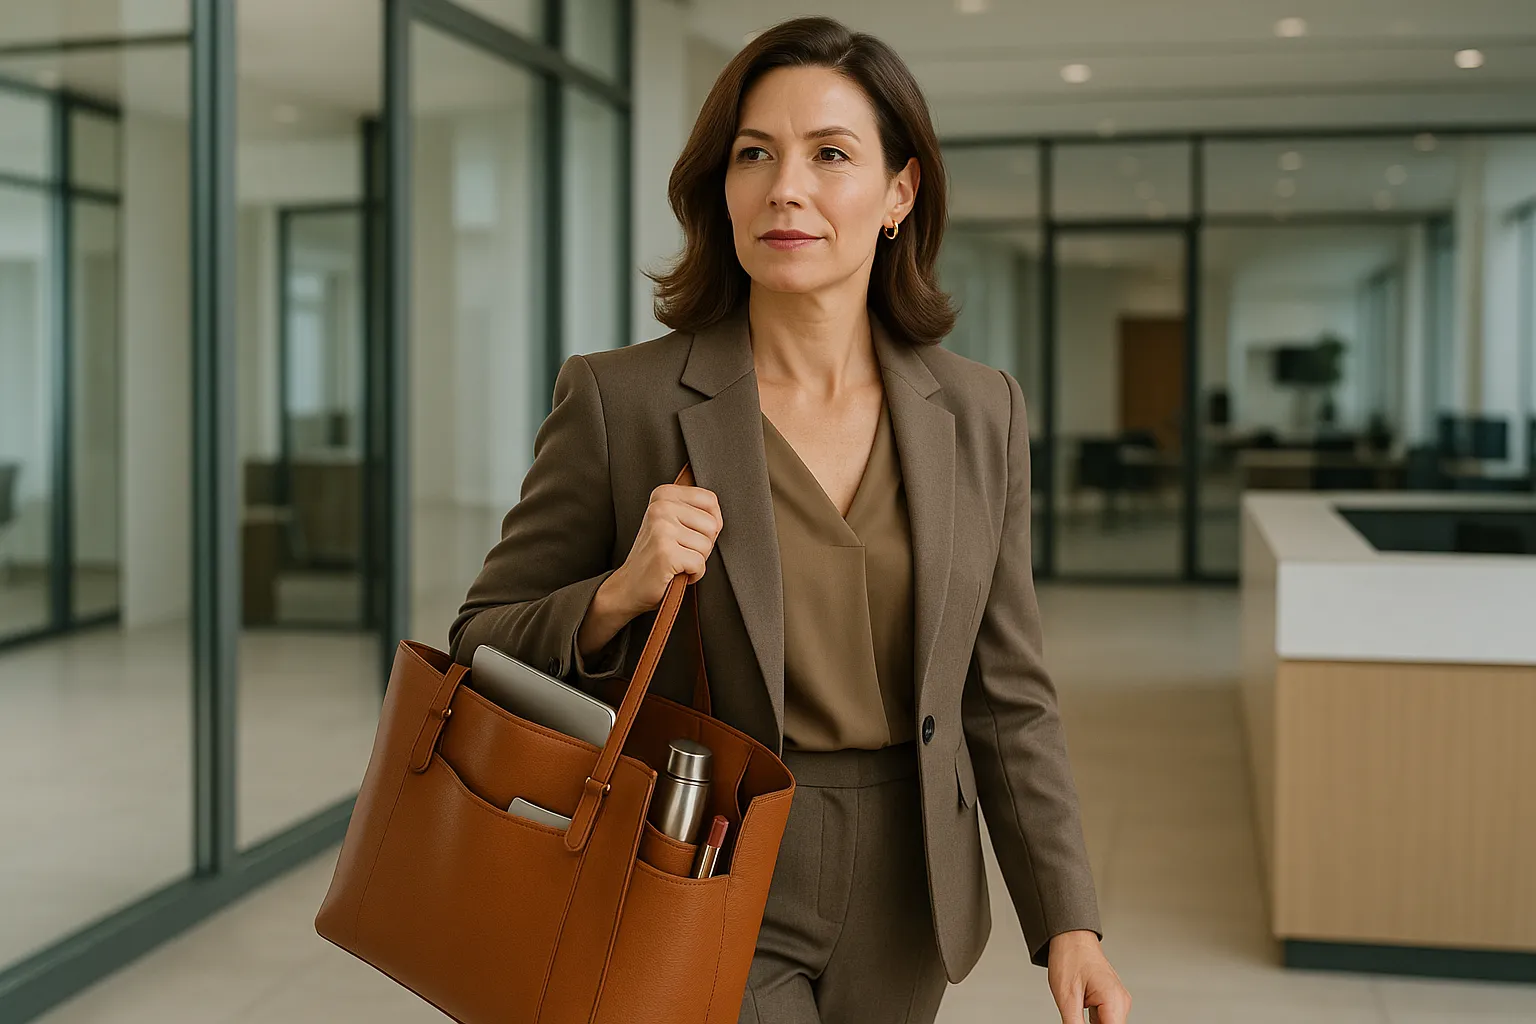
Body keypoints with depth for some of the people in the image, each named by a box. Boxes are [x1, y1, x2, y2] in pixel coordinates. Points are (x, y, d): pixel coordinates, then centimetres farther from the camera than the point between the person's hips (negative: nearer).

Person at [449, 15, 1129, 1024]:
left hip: (900, 916, 4)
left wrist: (1068, 921, -2)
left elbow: (1008, 699, 5)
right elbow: (483, 650, -3)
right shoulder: (618, 401, -9)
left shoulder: (981, 411, 1)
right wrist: (619, 598, -22)